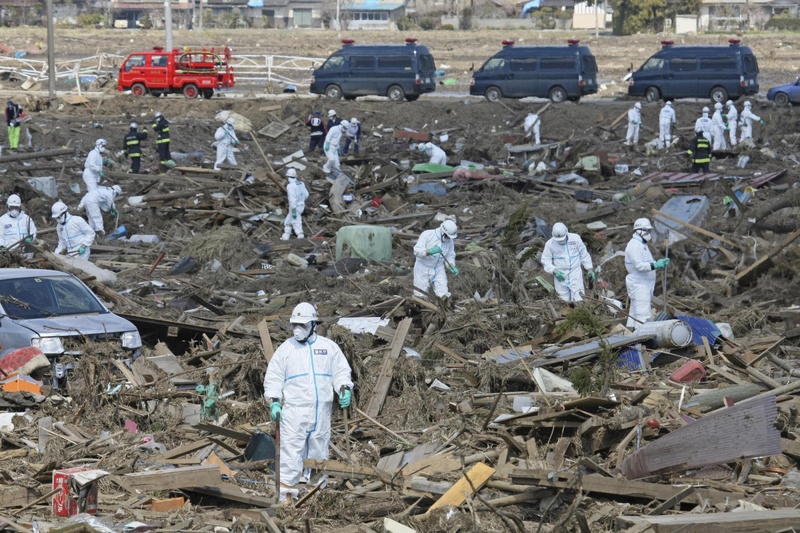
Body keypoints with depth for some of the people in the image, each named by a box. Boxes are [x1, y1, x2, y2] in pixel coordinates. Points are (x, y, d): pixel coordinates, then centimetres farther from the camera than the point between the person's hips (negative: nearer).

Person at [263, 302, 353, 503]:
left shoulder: (329, 347, 9)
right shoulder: (285, 348, 5)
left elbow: (341, 371, 12)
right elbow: (273, 377, 6)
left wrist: (344, 389, -8)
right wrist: (274, 402, -7)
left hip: (322, 410, 2)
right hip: (294, 409, -2)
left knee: (319, 452, 9)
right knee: (291, 451, -9)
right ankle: (286, 494, -9)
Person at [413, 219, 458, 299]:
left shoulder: (450, 241, -2)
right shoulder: (427, 235, -16)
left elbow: (450, 257, 8)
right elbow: (417, 251, -23)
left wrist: (452, 267, -12)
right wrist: (430, 251, -39)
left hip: (438, 269, 3)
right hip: (422, 268, -3)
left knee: (443, 295, -13)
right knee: (421, 296, -1)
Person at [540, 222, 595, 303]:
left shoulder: (575, 238, -3)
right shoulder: (550, 244, -4)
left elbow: (584, 255, 7)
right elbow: (545, 261, 1)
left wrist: (590, 270, 3)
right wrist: (554, 271, -14)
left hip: (575, 275, 0)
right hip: (561, 276, 0)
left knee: (578, 299, -10)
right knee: (564, 301, 3)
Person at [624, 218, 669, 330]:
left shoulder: (642, 244, 19)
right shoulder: (634, 245, -15)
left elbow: (647, 263, 22)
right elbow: (639, 265, -23)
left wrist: (660, 263, 7)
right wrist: (656, 265, -28)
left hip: (644, 284, 11)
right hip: (639, 284, -11)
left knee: (634, 311, 16)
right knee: (643, 313, -17)